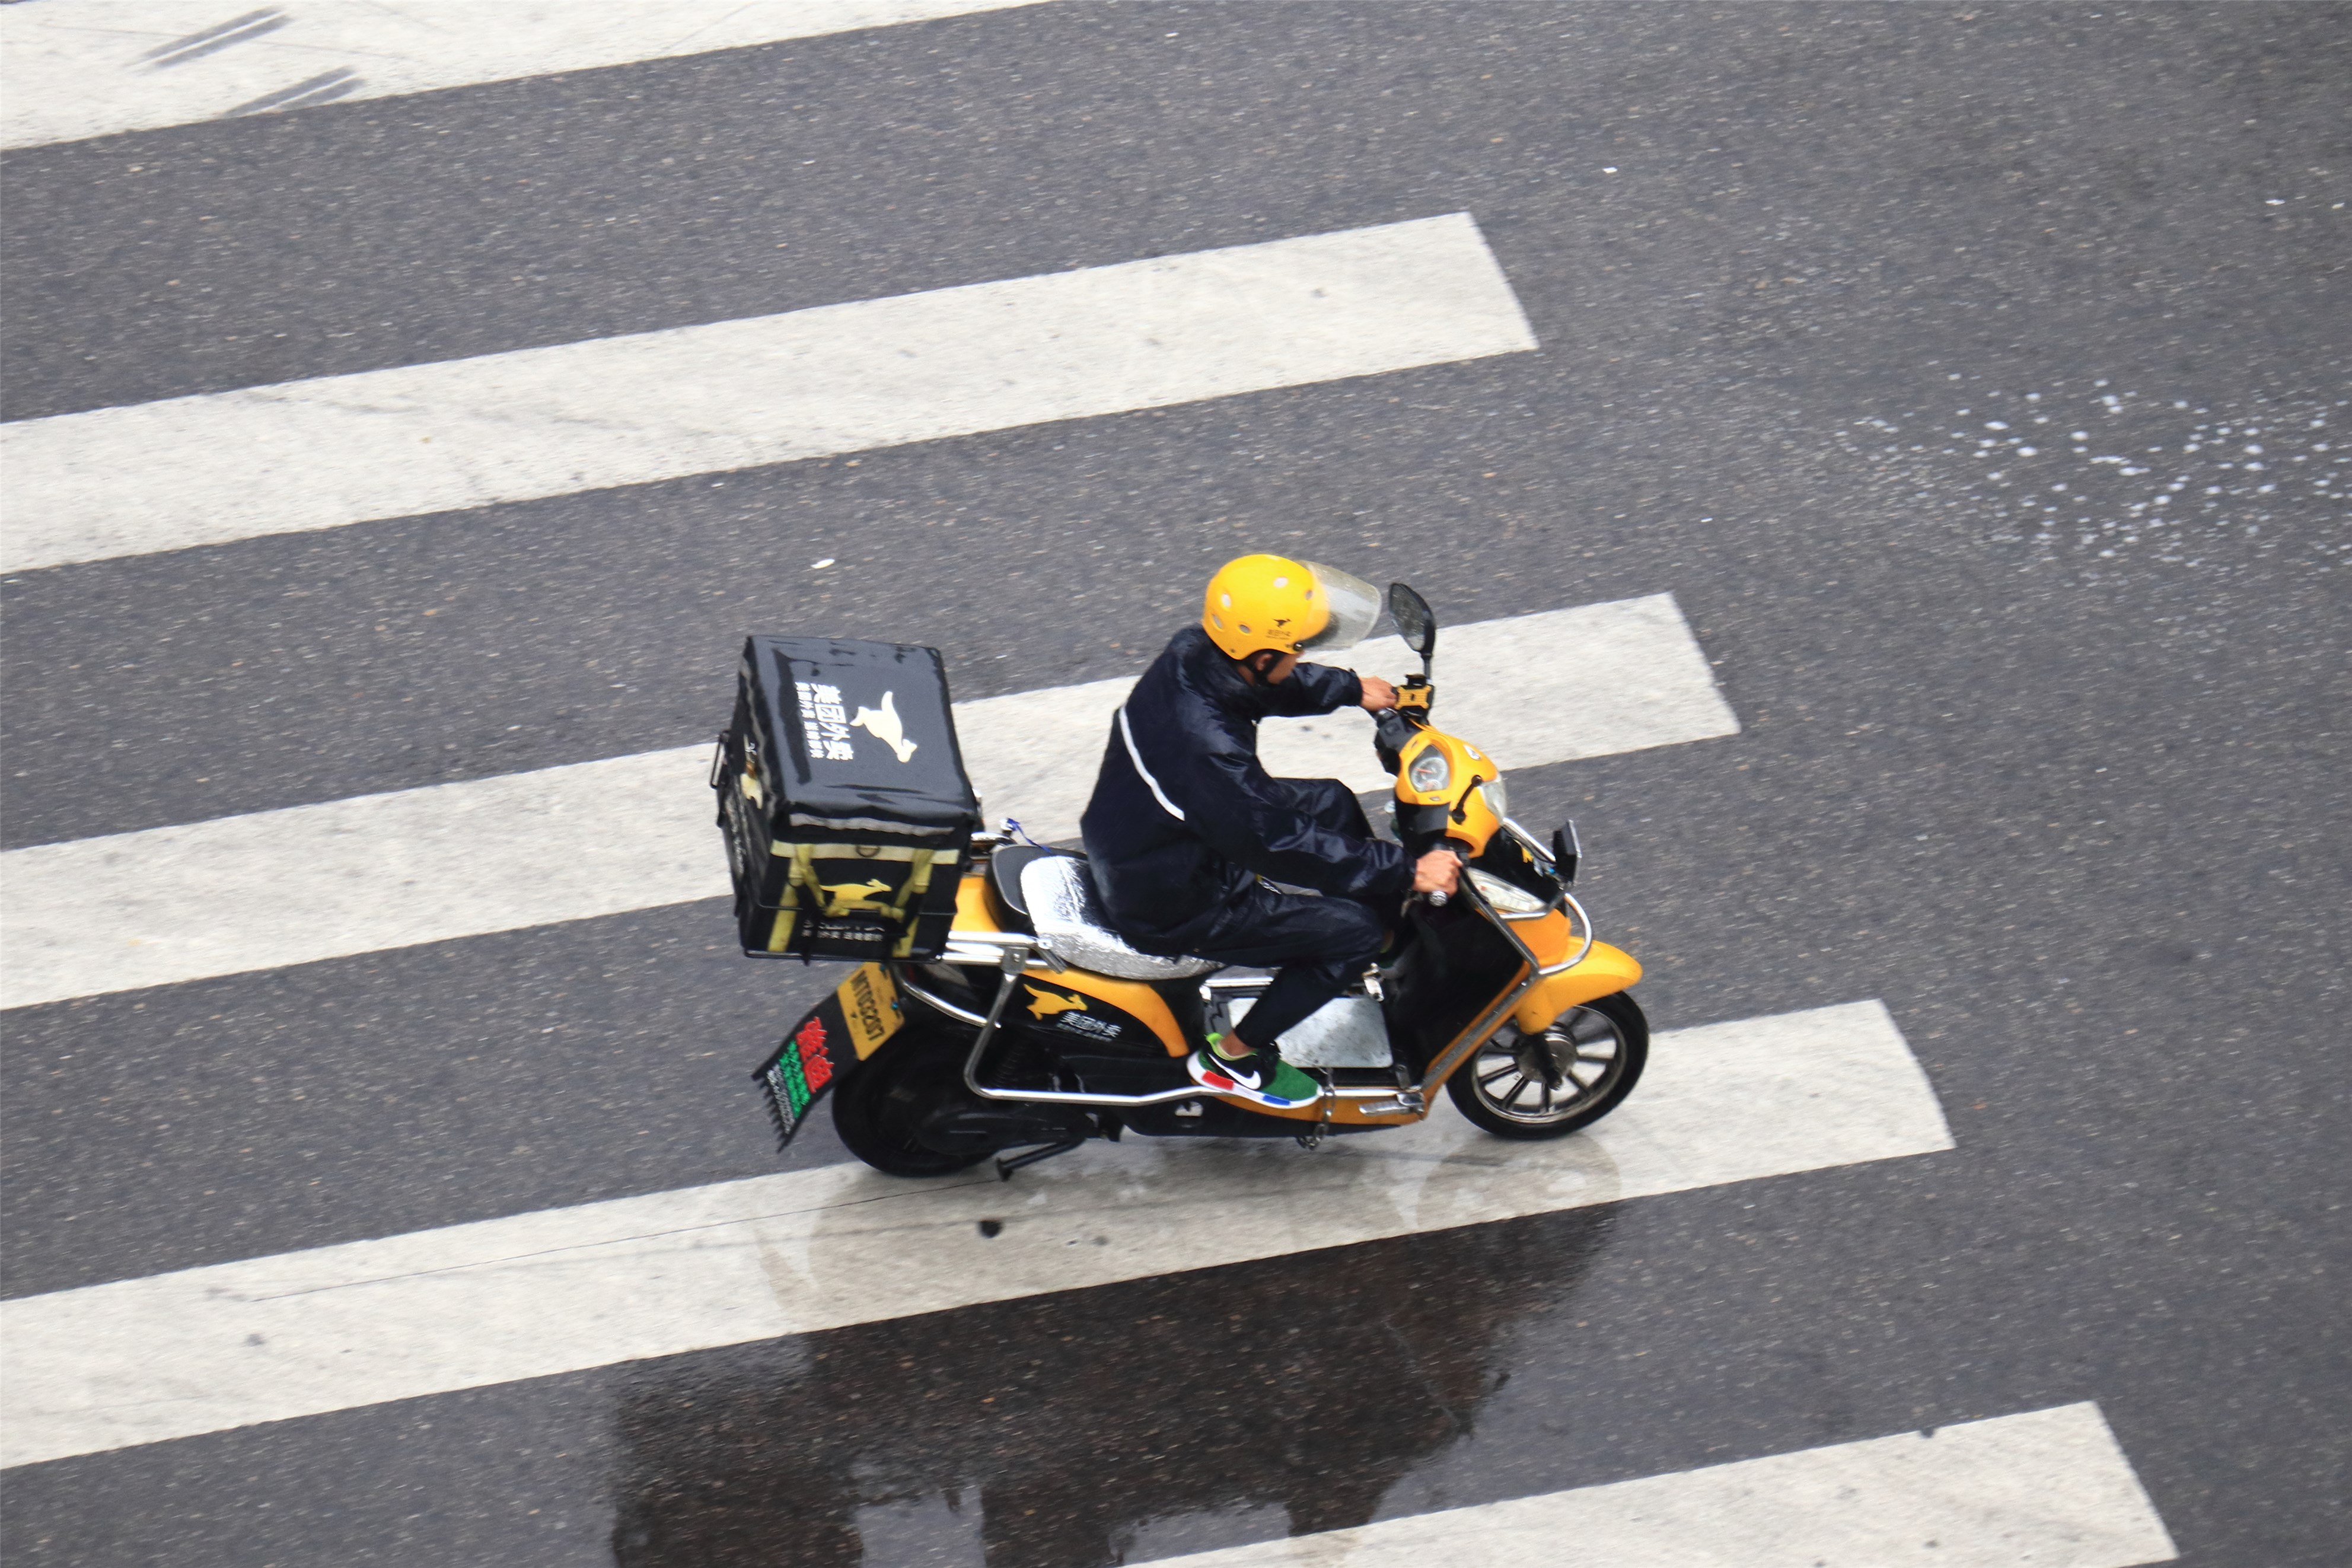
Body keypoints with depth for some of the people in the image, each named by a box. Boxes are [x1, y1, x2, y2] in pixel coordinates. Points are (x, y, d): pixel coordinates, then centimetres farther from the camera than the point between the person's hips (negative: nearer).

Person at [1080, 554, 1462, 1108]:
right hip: (1172, 908, -9)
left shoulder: (1192, 652, -13)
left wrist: (1351, 690, 19)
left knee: (1331, 802, 18)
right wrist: (1406, 872, -25)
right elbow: (1284, 844, -30)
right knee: (1354, 928, -8)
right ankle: (1232, 1057, 8)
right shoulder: (1208, 749, -39)